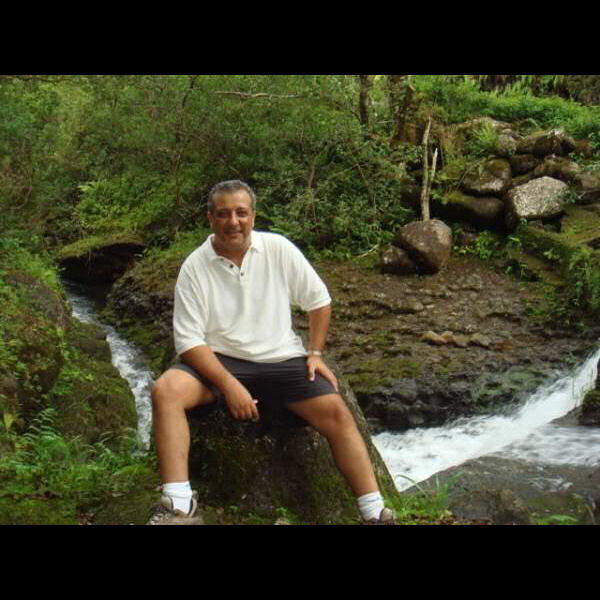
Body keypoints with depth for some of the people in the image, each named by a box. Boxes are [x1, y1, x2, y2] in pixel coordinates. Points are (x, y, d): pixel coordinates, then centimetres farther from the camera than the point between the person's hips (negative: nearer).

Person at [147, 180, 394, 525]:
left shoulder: (279, 249, -4)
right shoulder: (195, 268, -7)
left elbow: (319, 300, 8)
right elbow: (189, 340, -11)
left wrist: (315, 354, 0)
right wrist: (229, 385, -22)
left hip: (282, 358, 1)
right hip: (220, 361, -1)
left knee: (337, 412, -20)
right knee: (166, 390, -28)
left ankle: (376, 513, -13)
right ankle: (180, 508, -29)